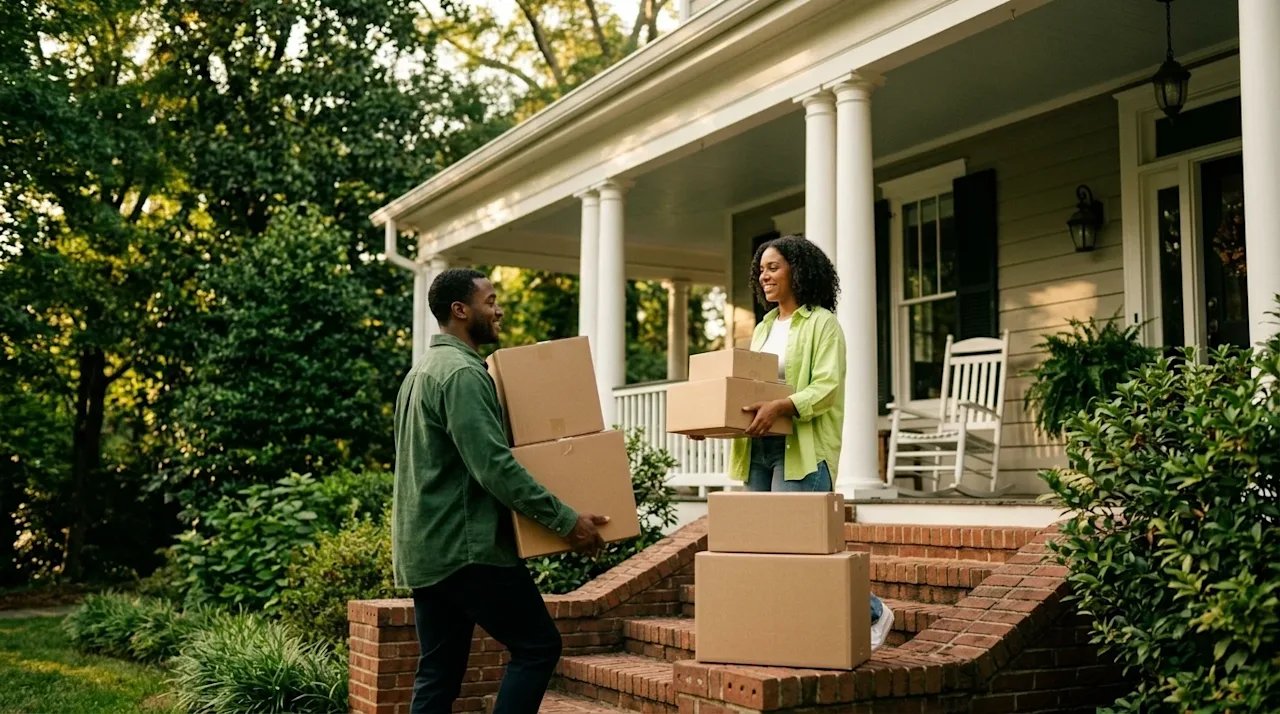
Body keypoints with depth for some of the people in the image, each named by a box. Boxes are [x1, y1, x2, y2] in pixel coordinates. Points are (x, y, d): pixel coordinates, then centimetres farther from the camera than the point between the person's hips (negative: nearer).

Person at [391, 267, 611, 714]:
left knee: (437, 672, 10)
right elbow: (495, 467, -23)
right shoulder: (463, 372, -15)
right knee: (538, 645, -2)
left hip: (423, 549, 10)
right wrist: (566, 521, -19)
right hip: (466, 547, -10)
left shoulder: (422, 371, 17)